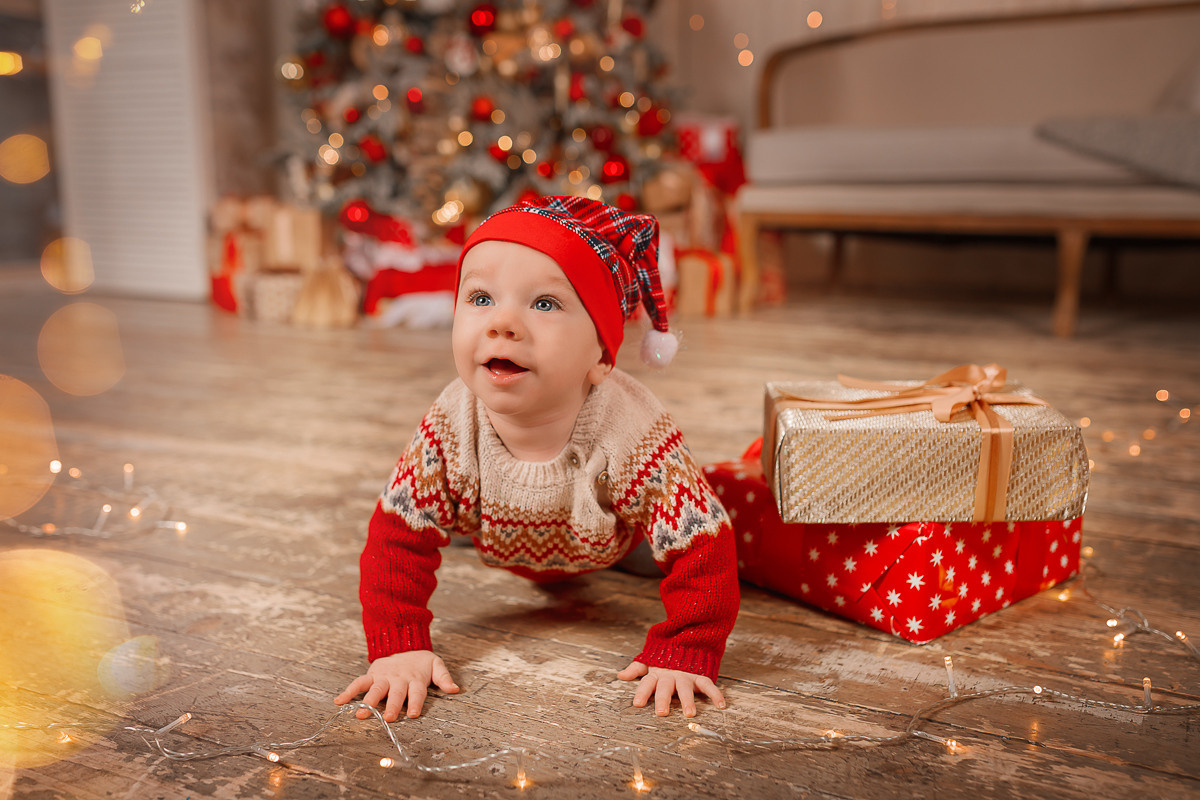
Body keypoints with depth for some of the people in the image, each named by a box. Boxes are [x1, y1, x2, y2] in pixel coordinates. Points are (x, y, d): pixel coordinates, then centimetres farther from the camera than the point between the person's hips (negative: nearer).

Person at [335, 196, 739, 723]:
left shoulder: (636, 436, -46)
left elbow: (703, 549, -38)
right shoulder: (448, 432, -38)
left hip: (618, 548, -2)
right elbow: (398, 538, -27)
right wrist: (400, 648, -36)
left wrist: (683, 656, -42)